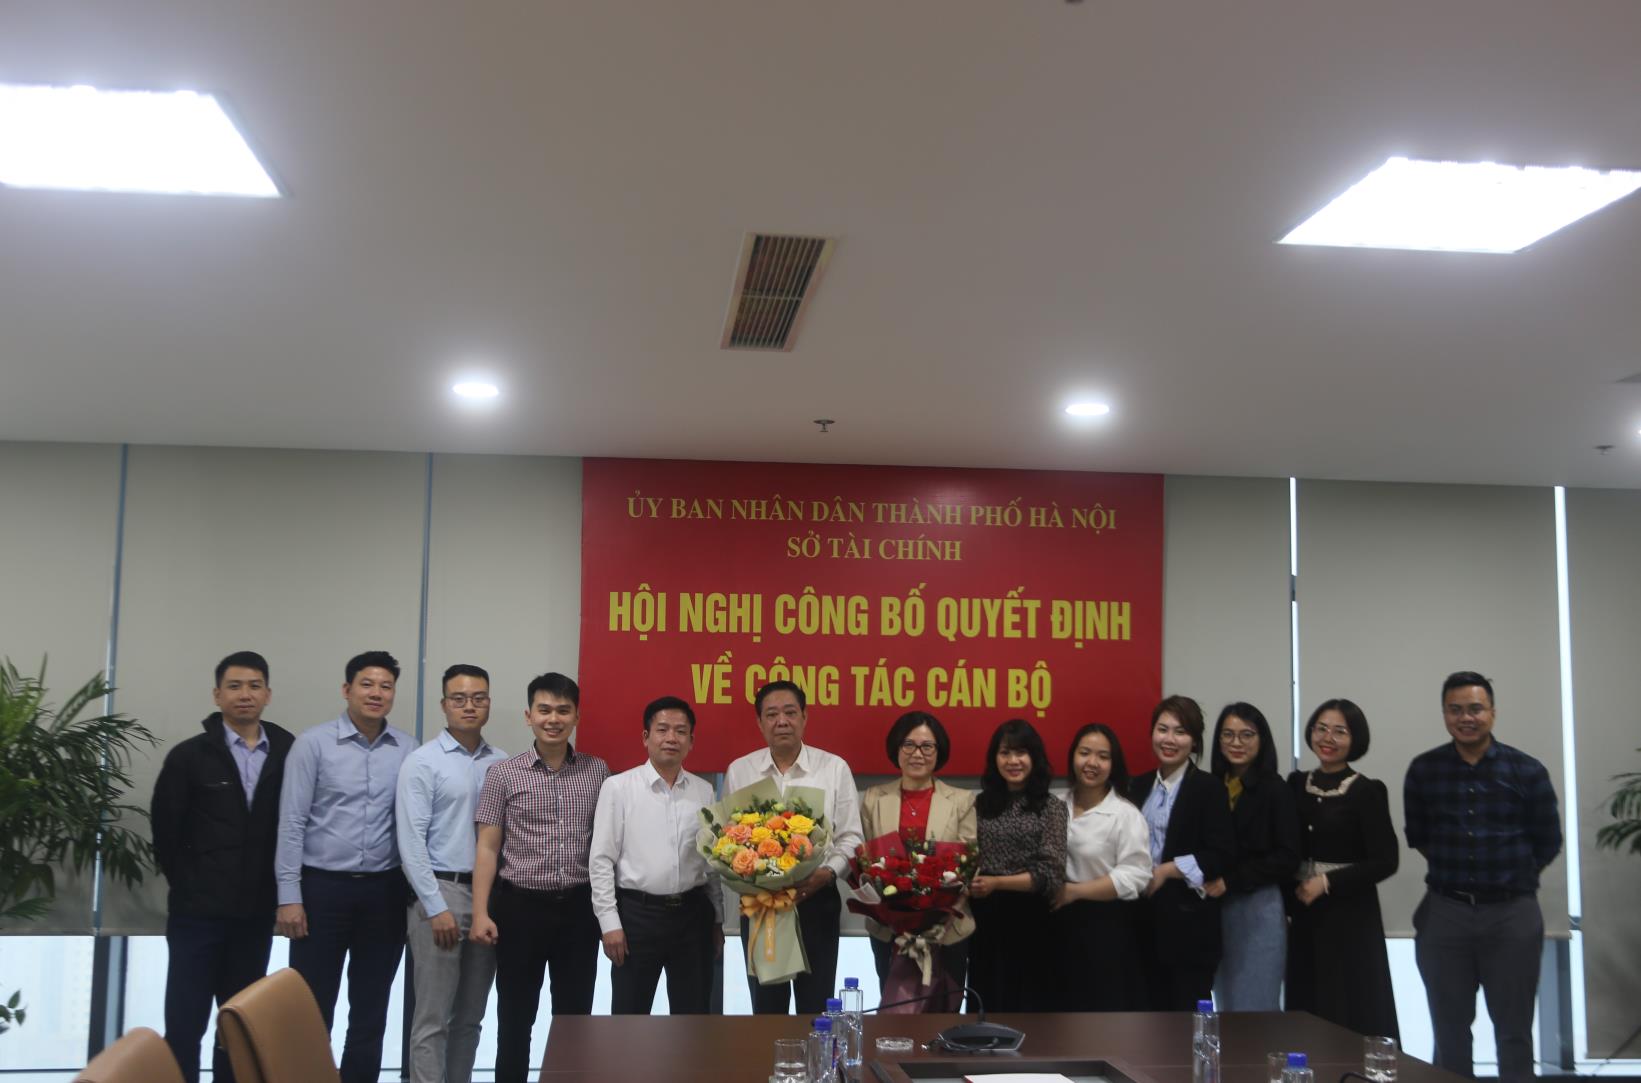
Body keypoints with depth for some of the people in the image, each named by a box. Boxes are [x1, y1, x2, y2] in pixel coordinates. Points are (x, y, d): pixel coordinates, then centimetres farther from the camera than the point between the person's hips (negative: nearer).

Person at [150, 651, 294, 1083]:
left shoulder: (288, 754, 1)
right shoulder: (189, 756, -2)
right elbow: (166, 832, 1)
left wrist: (276, 890, 2)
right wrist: (190, 886, 2)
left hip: (256, 913, 2)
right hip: (199, 911, -2)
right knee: (185, 1025, -1)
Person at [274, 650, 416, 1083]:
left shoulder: (408, 749, 3)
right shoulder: (313, 744, -5)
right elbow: (292, 823, -6)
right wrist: (289, 896, -10)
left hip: (384, 890, 3)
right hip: (323, 887, -3)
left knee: (371, 1010, 12)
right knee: (313, 1008, 3)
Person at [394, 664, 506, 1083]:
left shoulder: (501, 763, 7)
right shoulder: (423, 762, -5)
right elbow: (411, 841, -9)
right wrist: (437, 907, -14)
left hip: (489, 894, 5)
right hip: (440, 891, -4)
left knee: (471, 1016, 13)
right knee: (433, 1018, -1)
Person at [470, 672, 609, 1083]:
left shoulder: (598, 771, 5)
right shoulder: (503, 774, -1)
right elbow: (487, 847, -1)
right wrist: (481, 913, -8)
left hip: (579, 907, 2)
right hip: (521, 906, -2)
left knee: (576, 1014, 9)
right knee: (515, 1017, 8)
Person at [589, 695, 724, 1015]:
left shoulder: (704, 791, 7)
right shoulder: (618, 787, -4)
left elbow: (713, 860, 12)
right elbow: (601, 861, -5)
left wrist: (717, 919, 12)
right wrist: (610, 923, -9)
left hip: (693, 914, 3)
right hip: (637, 913, -3)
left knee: (694, 1019, 10)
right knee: (629, 1018, 6)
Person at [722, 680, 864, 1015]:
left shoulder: (834, 768, -1)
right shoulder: (739, 771, 3)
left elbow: (850, 837, 1)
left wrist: (828, 872, -16)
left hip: (816, 899, -1)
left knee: (816, 1006, 6)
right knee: (766, 1006, 11)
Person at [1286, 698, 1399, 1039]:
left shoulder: (1367, 791, -7)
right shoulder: (1296, 784, 7)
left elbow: (1385, 862, -9)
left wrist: (1328, 882, -15)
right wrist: (1284, 906, 3)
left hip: (1350, 918, -5)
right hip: (1303, 916, 5)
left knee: (1353, 1015, -2)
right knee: (1306, 1012, 6)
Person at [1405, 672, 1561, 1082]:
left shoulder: (1527, 771, -4)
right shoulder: (1423, 770, 0)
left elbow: (1547, 842, 5)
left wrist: (1510, 878, 9)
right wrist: (1454, 872, 9)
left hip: (1512, 913, -1)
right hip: (1444, 913, 1)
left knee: (1513, 1031, 8)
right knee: (1450, 1031, 10)